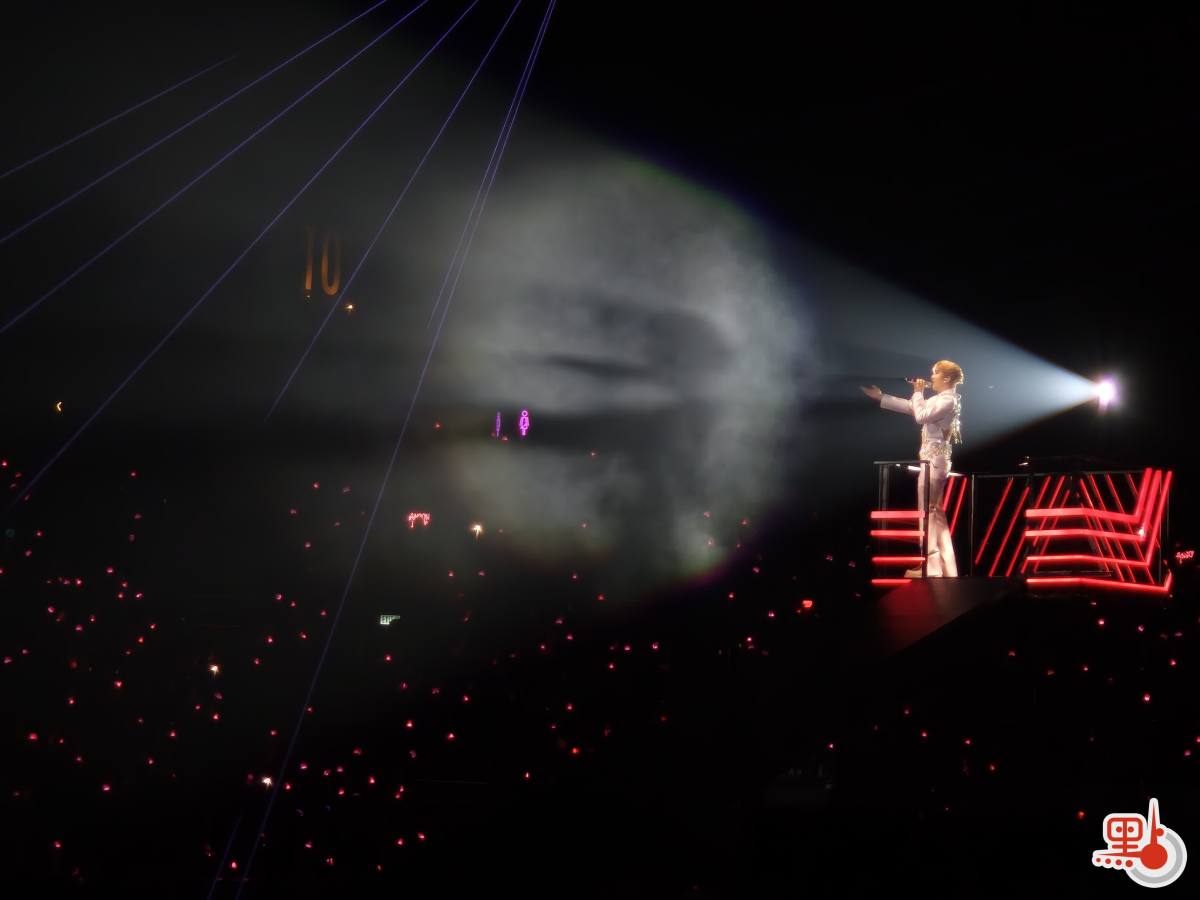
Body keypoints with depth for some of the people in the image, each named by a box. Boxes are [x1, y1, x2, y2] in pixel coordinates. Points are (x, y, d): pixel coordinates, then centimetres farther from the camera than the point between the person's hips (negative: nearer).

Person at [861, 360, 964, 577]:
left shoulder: (948, 400, -14)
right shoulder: (940, 399, 16)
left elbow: (921, 416, -23)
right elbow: (910, 407, 22)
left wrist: (918, 392, -8)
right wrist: (880, 397, 22)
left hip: (934, 461, -10)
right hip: (935, 460, 10)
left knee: (927, 512, -8)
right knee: (936, 514, 10)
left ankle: (931, 567, -8)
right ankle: (945, 567, 11)